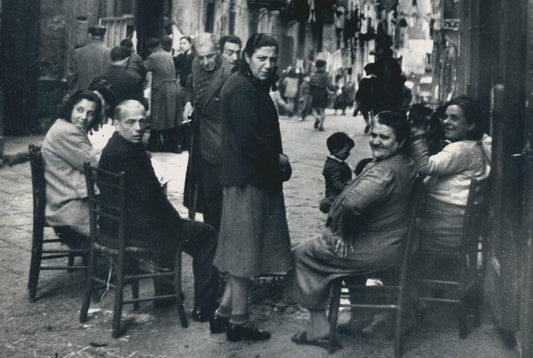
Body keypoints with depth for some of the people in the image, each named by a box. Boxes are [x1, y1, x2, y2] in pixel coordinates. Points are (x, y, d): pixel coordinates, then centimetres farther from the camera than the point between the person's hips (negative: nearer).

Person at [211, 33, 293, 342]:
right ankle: (238, 321, 8)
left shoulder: (254, 87, 17)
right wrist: (277, 159, -11)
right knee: (245, 248, -2)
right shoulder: (242, 90, -16)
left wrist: (278, 160, 2)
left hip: (256, 177, 10)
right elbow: (248, 139, -24)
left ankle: (225, 312, 22)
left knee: (243, 250, 15)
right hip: (248, 180, -10)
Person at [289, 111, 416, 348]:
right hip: (392, 242, 10)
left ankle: (320, 329, 8)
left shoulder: (386, 172, -26)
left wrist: (342, 231, -18)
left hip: (377, 250, -10)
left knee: (302, 255, 3)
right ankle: (357, 318, 37)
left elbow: (351, 204, -38)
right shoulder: (406, 164, 7)